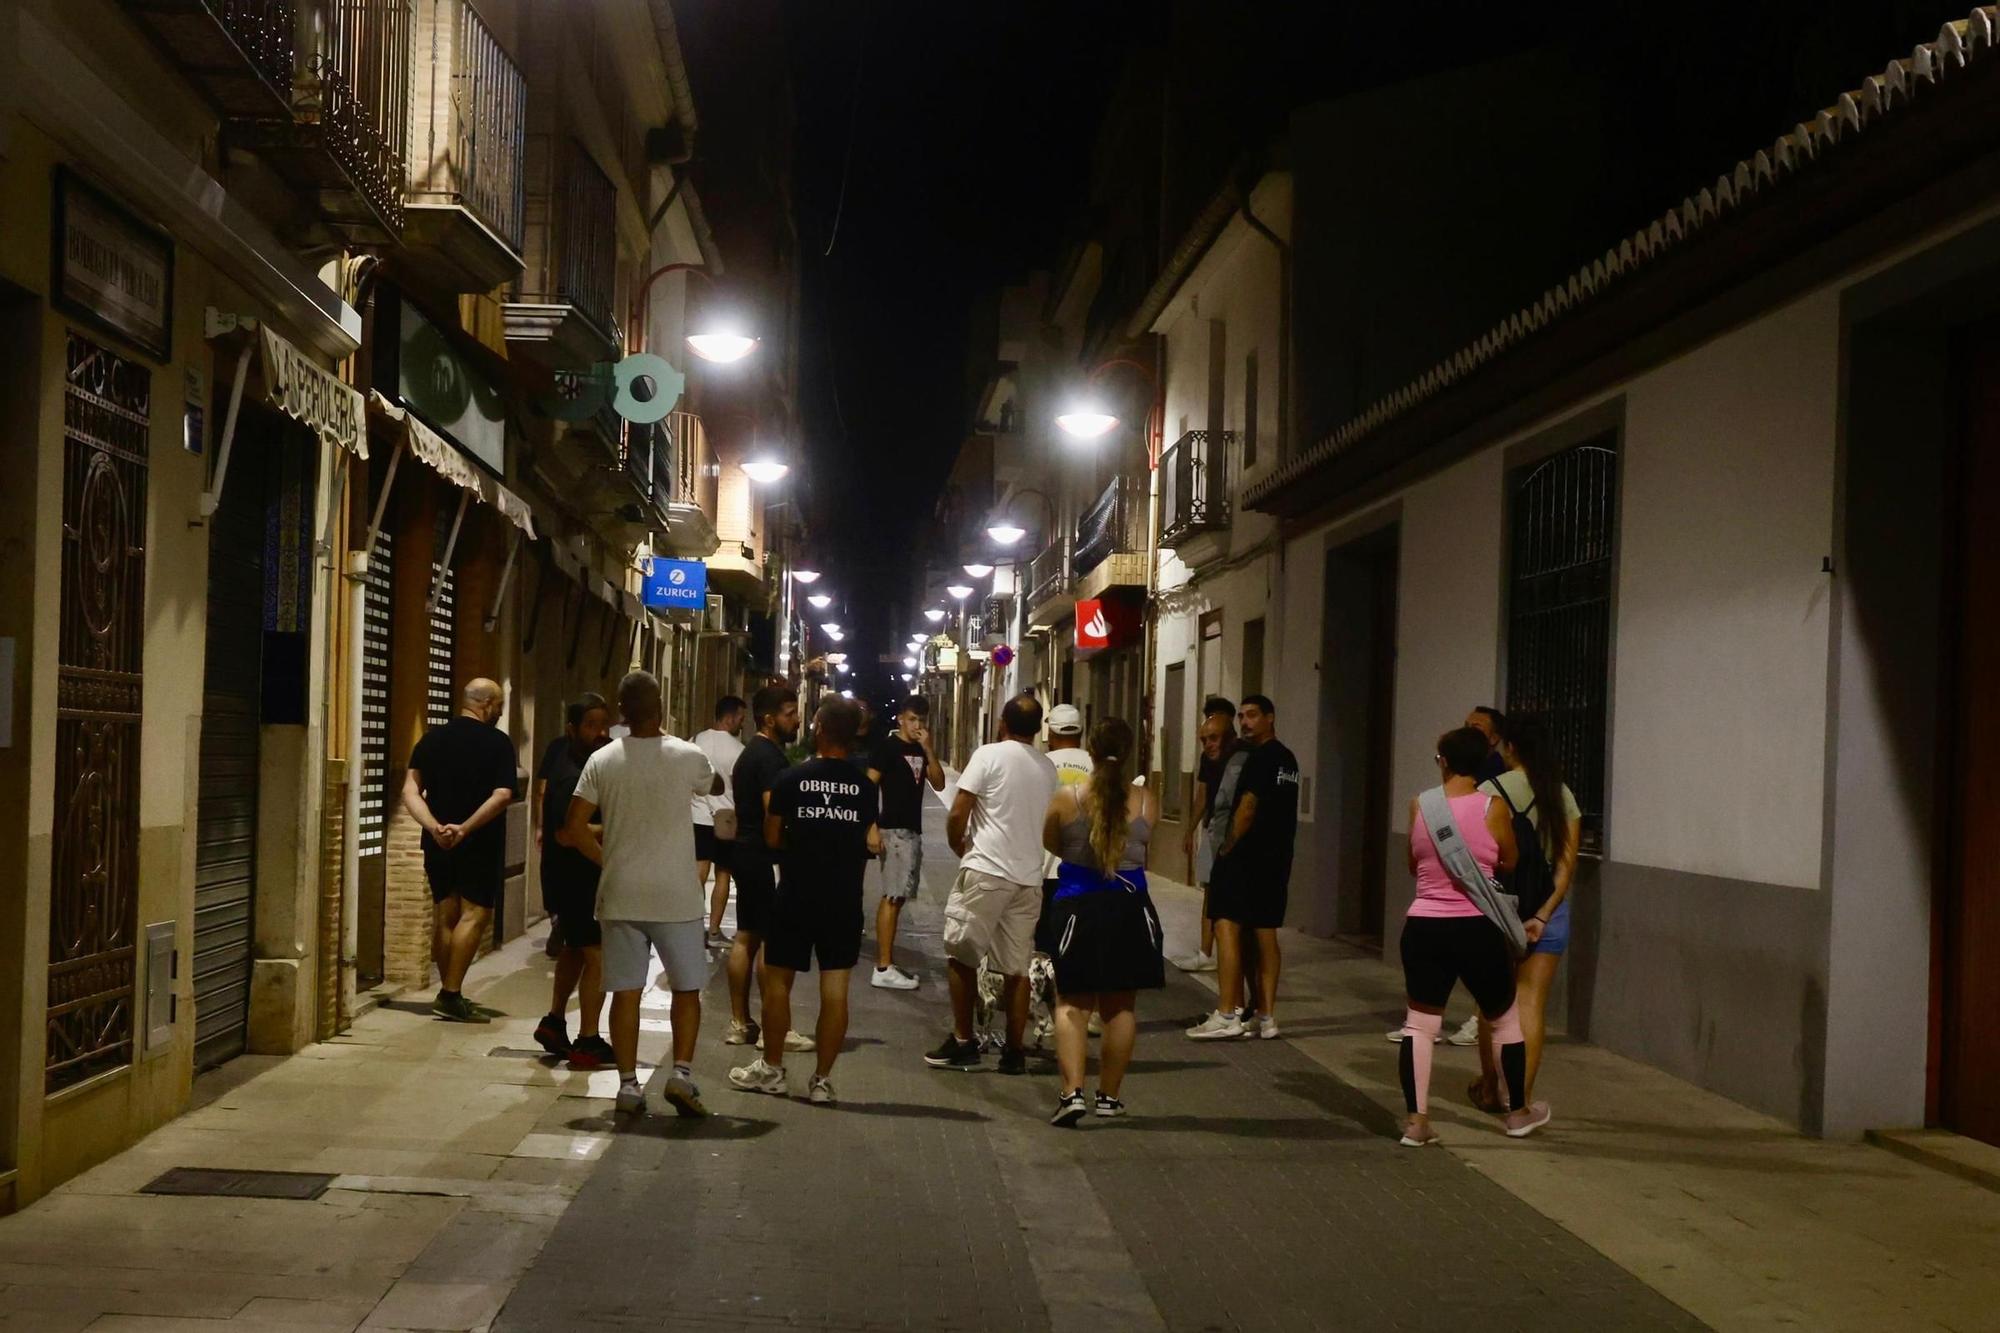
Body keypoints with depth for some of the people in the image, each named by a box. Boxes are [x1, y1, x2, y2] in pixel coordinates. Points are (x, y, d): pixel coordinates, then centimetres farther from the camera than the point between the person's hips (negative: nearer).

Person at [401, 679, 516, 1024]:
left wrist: (435, 826, -12)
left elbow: (410, 792, -3)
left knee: (444, 916, 12)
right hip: (480, 844, -5)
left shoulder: (432, 739, 6)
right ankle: (451, 996, -12)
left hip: (438, 843, 5)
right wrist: (464, 828, -19)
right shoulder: (498, 743, -6)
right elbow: (502, 796, -17)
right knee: (474, 914, -4)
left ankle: (449, 994, 17)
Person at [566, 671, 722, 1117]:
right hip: (675, 897, -2)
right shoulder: (687, 757, -7)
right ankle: (682, 1073, -1)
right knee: (686, 988, 11)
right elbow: (717, 786, 16)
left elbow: (576, 828, -4)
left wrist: (607, 859, 12)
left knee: (626, 992, 7)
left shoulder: (601, 761, -3)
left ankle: (628, 1084, 9)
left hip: (620, 896, 2)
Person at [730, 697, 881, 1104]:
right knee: (835, 986, 4)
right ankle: (823, 1079, 7)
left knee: (778, 979, 12)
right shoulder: (867, 785, -2)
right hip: (843, 900, 2)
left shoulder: (791, 779, -7)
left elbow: (772, 838, -1)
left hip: (795, 896, -1)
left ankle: (771, 1069, 20)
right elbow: (872, 843, 0)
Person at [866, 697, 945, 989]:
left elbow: (939, 784, 6)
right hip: (893, 830, -8)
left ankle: (886, 962, 17)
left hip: (913, 830, 8)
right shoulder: (887, 746, -8)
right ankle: (883, 969, -11)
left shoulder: (921, 750, 14)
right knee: (892, 896, -11)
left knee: (896, 896, 11)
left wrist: (928, 750, -6)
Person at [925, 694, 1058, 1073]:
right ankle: (1013, 1052, 11)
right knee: (1017, 967, 9)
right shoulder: (1048, 768, 11)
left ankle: (963, 1043, 8)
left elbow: (957, 815, -8)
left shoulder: (989, 755, -6)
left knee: (960, 955, 8)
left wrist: (960, 848, 10)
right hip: (1029, 875, 5)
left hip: (986, 870, -5)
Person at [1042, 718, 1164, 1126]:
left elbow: (1050, 844, 7)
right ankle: (1108, 1095, 22)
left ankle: (1072, 1091, -10)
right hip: (1129, 908, 1)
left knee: (1072, 1002, 6)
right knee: (1120, 1005, 14)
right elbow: (1142, 846, 7)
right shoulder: (1146, 801, -7)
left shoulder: (1067, 798, -9)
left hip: (1078, 906, -1)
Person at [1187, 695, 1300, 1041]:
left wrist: (1228, 847, -7)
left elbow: (1247, 809, -17)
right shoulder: (1288, 759, 16)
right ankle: (1265, 1016, 11)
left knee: (1227, 926, -9)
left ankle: (1228, 1016, -13)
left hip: (1246, 856, -9)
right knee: (1265, 932, 10)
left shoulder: (1260, 758, -13)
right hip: (1276, 857, 9)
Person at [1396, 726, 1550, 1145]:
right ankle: (1519, 1112, 30)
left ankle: (1416, 1119, 4)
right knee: (1505, 1018, 17)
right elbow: (1509, 862, 6)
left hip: (1423, 926, 2)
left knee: (1419, 1022, 10)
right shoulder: (1492, 807, -8)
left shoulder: (1419, 805, 0)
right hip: (1476, 928, -2)